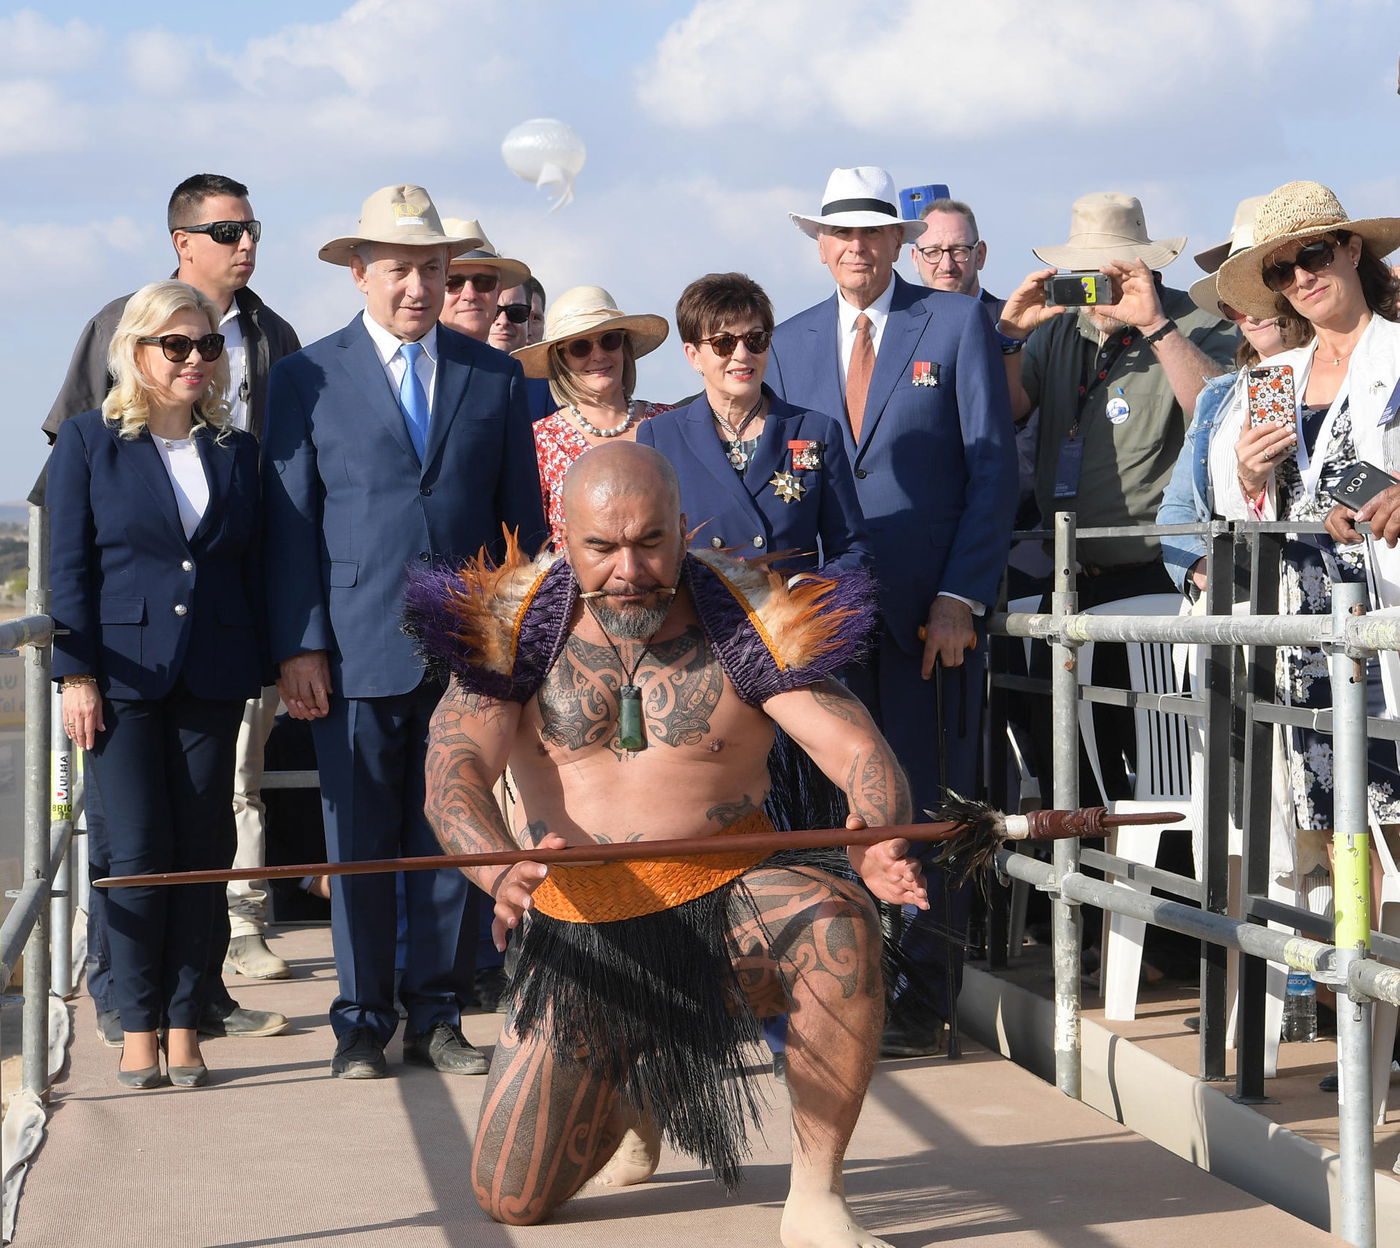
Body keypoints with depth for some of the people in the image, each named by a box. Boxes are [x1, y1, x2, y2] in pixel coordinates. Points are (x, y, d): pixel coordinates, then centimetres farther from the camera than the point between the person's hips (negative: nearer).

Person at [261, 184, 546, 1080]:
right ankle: (363, 1023, 14)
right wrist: (298, 645, -5)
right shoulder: (306, 379, 5)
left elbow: (523, 520, 12)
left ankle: (438, 1017, 17)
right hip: (356, 652, -2)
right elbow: (290, 524, 3)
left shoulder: (495, 377, 11)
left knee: (454, 839, 5)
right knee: (359, 846, 2)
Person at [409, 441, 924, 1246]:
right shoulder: (514, 623, -3)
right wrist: (501, 868, -36)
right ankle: (630, 1095, 35)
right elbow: (454, 766, -14)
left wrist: (877, 845, -39)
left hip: (727, 902, -2)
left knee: (838, 919, -36)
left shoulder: (750, 619, -7)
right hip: (582, 928, 2)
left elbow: (856, 747, -16)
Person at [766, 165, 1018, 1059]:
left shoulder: (958, 323, 1)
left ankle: (921, 1000, 10)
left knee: (928, 806, 0)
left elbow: (995, 467, -3)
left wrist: (962, 597, -11)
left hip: (930, 609, -3)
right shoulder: (792, 343, 13)